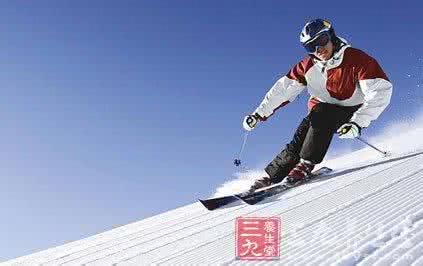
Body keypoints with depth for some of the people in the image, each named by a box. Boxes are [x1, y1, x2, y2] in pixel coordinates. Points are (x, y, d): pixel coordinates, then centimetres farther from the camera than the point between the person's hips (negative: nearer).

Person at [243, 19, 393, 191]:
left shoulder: (357, 60, -21)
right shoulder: (308, 66, -7)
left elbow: (381, 90, -27)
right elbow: (283, 89, -1)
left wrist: (358, 123, -38)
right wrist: (259, 114, -9)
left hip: (351, 112, -4)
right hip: (322, 109, 4)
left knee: (323, 116, -33)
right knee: (298, 142, -18)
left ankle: (306, 165, -29)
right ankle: (270, 177, -9)